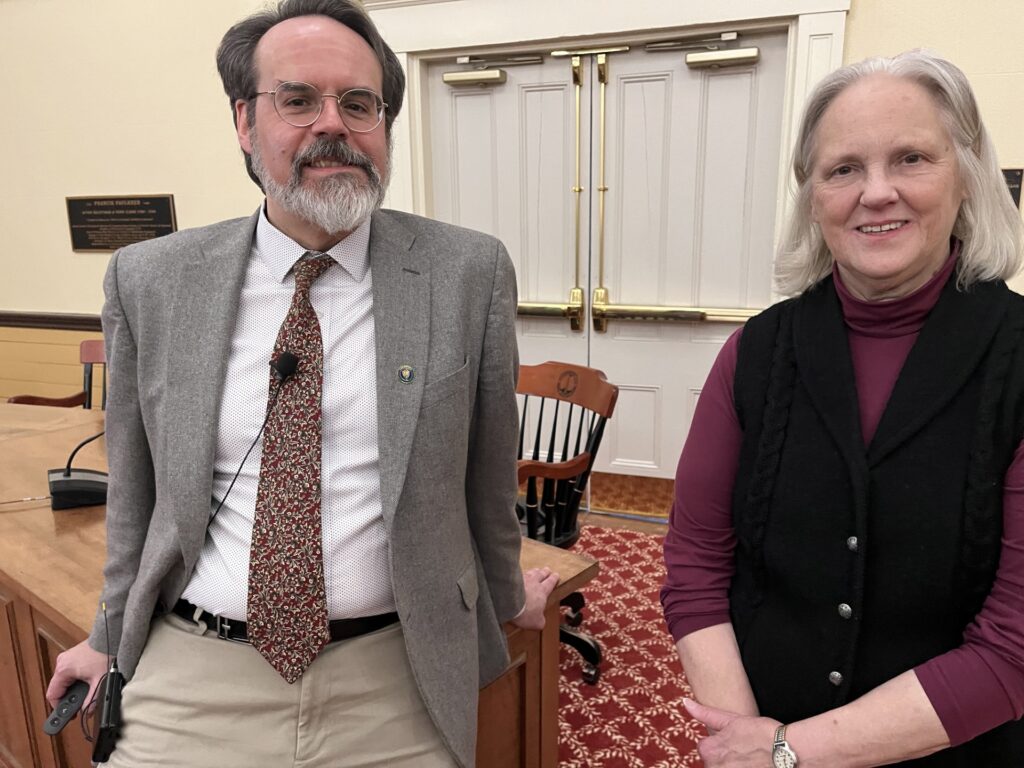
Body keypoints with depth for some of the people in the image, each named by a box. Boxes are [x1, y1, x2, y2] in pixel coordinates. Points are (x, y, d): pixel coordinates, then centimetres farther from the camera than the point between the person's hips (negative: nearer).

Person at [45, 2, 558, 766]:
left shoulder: (470, 272, -9)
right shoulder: (150, 281, -3)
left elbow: (487, 469, 1)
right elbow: (136, 487, 7)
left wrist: (506, 595, 15)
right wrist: (113, 639, 18)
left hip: (396, 684, 0)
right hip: (192, 682, 2)